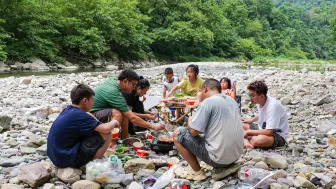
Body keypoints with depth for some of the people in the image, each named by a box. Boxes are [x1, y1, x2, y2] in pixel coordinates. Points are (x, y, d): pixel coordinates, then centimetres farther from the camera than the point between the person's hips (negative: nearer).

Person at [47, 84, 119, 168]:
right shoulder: (78, 115, -20)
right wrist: (113, 122, -2)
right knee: (106, 134, -11)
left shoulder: (68, 110, 6)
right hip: (67, 158, -9)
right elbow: (105, 129, -23)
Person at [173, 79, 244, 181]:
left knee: (177, 133, 3)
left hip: (218, 157, -8)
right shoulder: (232, 101, 9)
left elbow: (193, 131, -14)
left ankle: (197, 172, 8)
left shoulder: (208, 102, -14)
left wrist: (190, 121, 7)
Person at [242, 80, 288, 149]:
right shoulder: (259, 101, -4)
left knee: (259, 140, -42)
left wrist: (248, 132, -23)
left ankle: (246, 140, -12)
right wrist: (251, 120, 11)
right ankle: (246, 142, -25)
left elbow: (269, 132, -30)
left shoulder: (272, 106, -27)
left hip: (278, 136, -9)